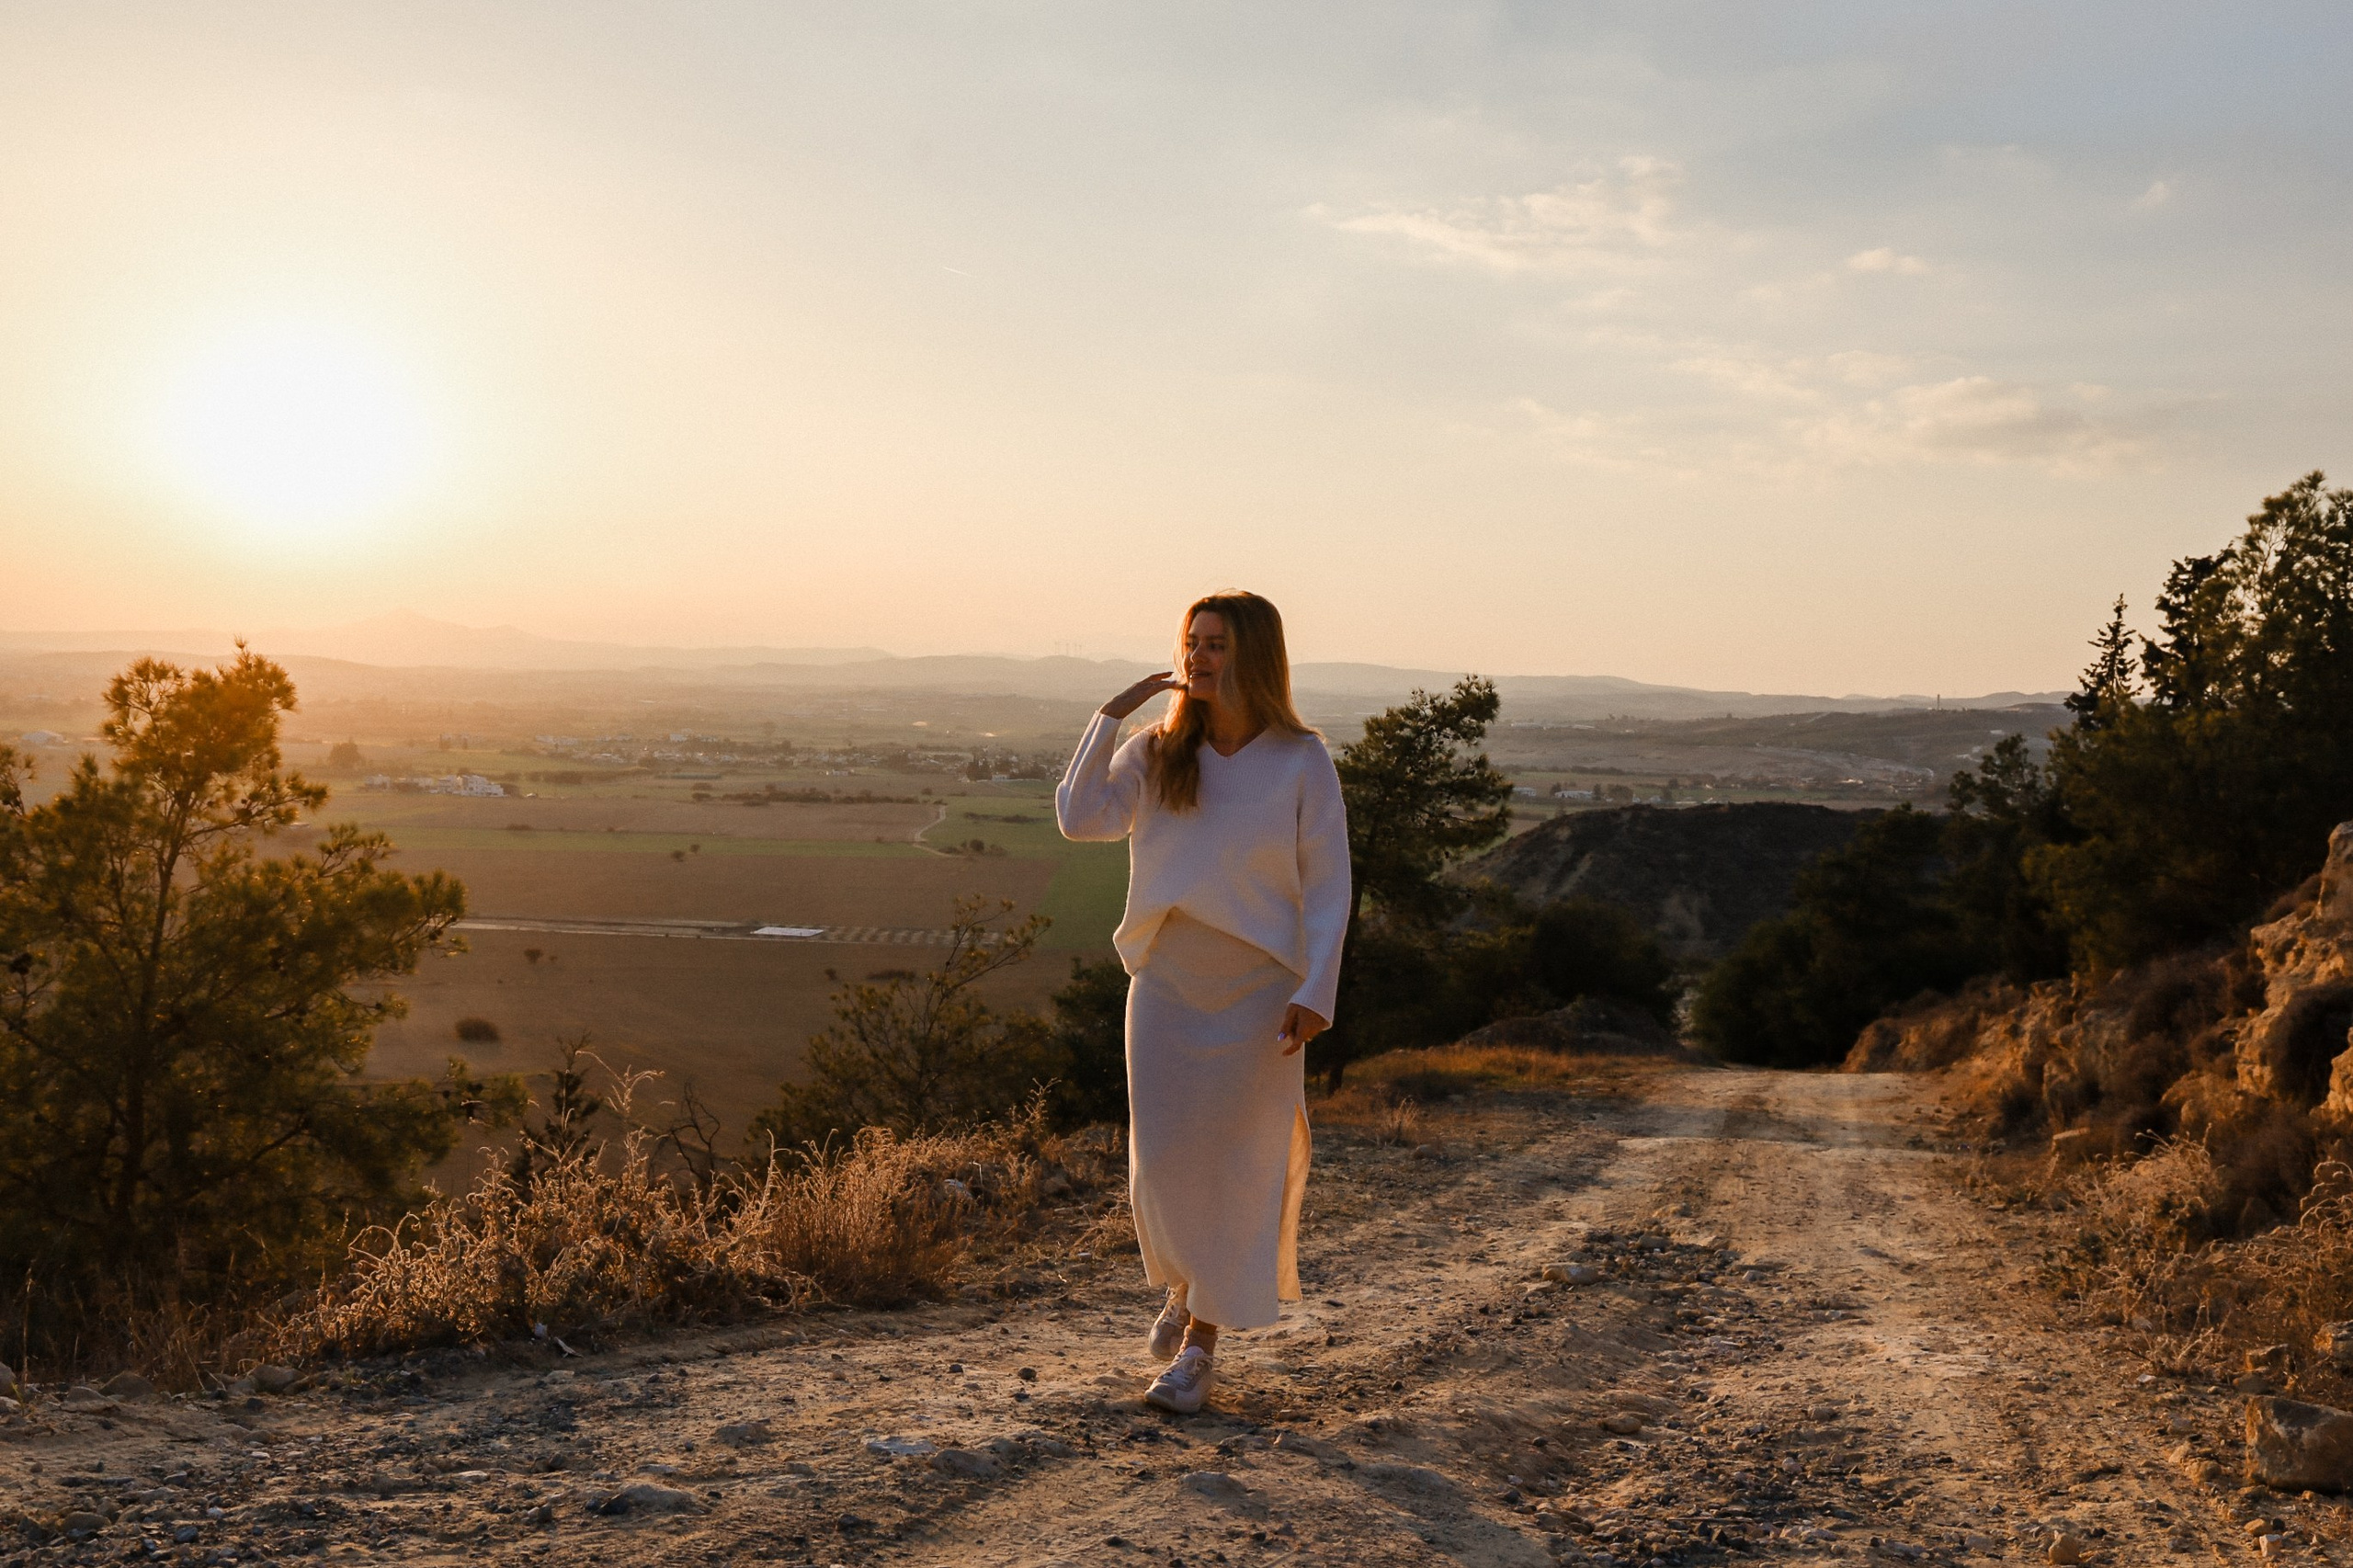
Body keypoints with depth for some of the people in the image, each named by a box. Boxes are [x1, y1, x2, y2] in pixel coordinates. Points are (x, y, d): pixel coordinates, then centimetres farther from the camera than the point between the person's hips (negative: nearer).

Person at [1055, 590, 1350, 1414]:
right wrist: (1109, 716, -14)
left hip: (1257, 992, -2)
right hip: (1166, 986, 3)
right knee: (1162, 1161, 3)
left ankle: (1200, 1345, 15)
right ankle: (1185, 1283, 35)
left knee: (1237, 1166, 1)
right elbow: (1080, 819, -11)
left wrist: (1315, 993, -14)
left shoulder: (1301, 761, -6)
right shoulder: (1155, 753, 2)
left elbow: (1327, 888, -6)